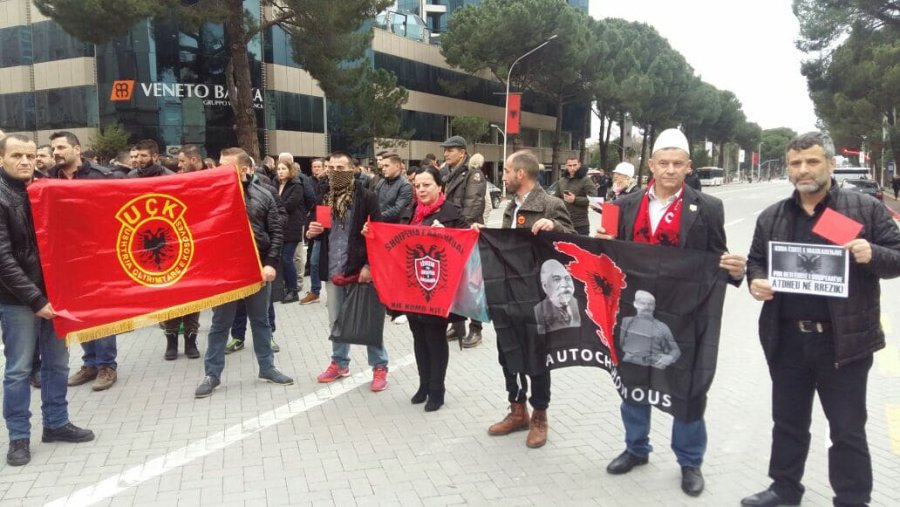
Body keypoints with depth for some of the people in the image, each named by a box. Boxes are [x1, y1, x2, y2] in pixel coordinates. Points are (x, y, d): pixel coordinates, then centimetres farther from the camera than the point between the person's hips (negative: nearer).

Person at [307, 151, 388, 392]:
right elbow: (318, 231, 21)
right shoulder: (325, 198, 10)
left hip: (359, 270, -6)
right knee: (336, 321, 15)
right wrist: (311, 232, -3)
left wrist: (369, 265, -16)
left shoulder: (366, 197, -8)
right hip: (332, 271, 6)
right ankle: (339, 363, 31)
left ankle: (379, 367, 13)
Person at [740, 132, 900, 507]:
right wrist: (756, 280, -7)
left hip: (843, 339, -3)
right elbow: (755, 261, 14)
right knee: (787, 421, 16)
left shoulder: (866, 209, -2)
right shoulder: (771, 217, 8)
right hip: (787, 339, 4)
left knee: (847, 430, 7)